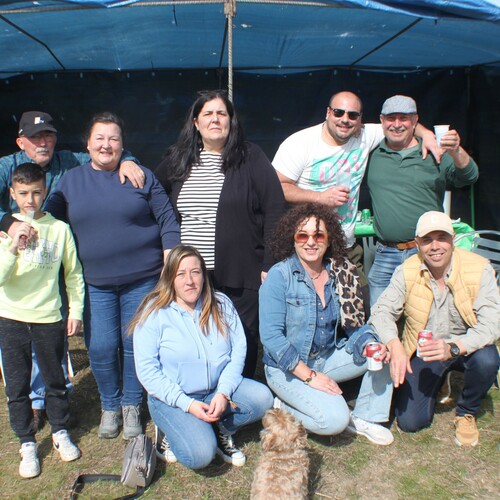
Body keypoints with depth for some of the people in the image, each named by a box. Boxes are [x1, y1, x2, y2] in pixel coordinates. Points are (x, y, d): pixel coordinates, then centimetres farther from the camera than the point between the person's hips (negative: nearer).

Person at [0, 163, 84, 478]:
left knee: (55, 380, 13)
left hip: (49, 318, 0)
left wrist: (76, 311, 2)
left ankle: (61, 432, 34)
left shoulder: (59, 228, -4)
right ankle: (27, 444, 26)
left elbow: (74, 273, 4)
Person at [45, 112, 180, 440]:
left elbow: (167, 219, 3)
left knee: (135, 345, 7)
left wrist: (170, 263, -4)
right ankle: (110, 406, 27)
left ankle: (132, 406, 27)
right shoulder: (70, 181, 9)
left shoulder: (142, 176, 4)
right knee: (101, 348, 3)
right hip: (95, 282, 1)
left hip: (142, 278, -1)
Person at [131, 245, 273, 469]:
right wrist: (187, 403, -20)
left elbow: (238, 350, -2)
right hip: (173, 398, -4)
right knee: (200, 455, -25)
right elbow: (147, 371, -12)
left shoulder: (221, 304, 1)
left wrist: (223, 393, -16)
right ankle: (174, 431, 7)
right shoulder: (154, 313, -10)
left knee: (262, 397, -21)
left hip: (218, 390, 4)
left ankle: (221, 430, 3)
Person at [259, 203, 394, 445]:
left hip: (328, 357, 6)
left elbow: (353, 325, 4)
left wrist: (368, 345, -19)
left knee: (384, 351, -10)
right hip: (287, 367, -5)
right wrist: (309, 376, -20)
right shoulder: (279, 276, -16)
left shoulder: (341, 272, -1)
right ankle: (284, 406, 4)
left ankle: (364, 418, 5)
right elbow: (271, 336, -19)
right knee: (335, 420, -23)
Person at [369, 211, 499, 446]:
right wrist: (395, 345, -32)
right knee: (410, 422, -9)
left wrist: (453, 348, -43)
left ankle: (466, 412, -2)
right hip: (423, 349, 1)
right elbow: (382, 310, -12)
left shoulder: (480, 269, -19)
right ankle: (438, 382, 25)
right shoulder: (407, 271, -12)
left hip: (466, 346, -1)